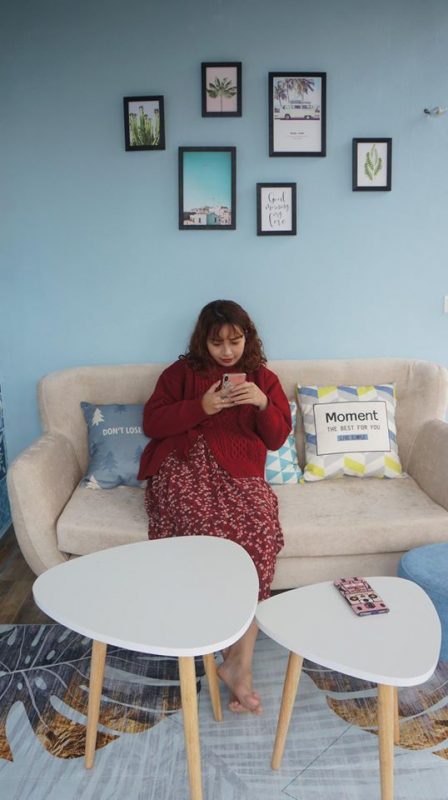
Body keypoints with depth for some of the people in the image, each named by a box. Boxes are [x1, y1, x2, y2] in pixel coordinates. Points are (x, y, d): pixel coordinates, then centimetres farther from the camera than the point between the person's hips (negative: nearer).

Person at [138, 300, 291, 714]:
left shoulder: (263, 378, 18)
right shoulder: (182, 372, 14)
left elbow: (278, 438, 12)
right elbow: (152, 423, 4)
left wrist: (262, 403, -8)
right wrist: (201, 407, -9)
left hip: (239, 474, 2)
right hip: (185, 467, -1)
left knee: (260, 532, -29)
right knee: (219, 532, -30)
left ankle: (239, 660, -20)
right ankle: (240, 660, -17)